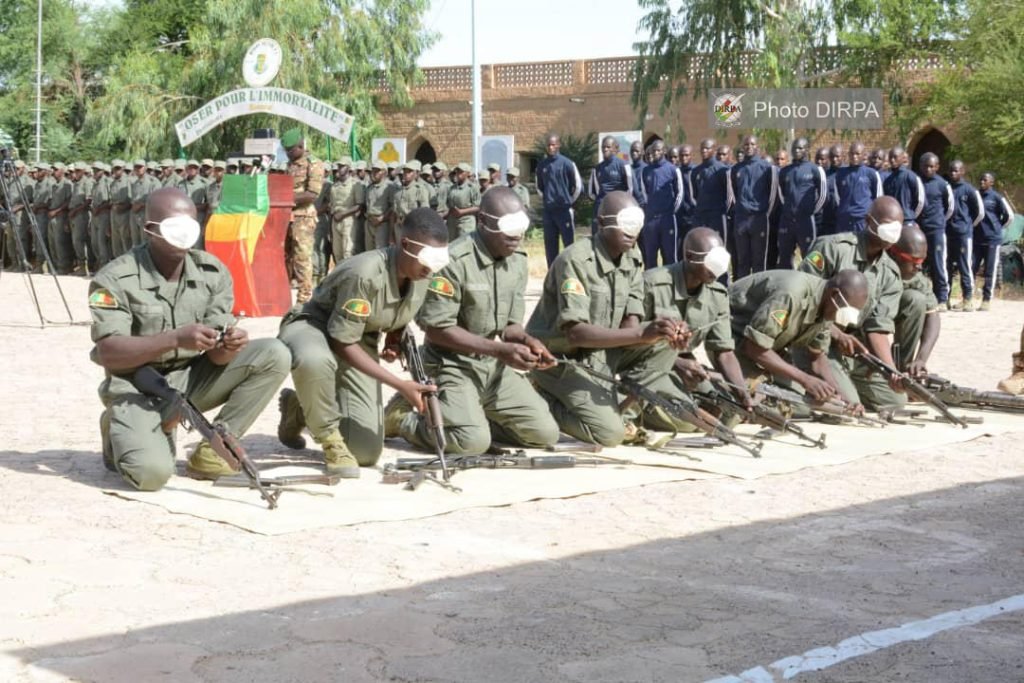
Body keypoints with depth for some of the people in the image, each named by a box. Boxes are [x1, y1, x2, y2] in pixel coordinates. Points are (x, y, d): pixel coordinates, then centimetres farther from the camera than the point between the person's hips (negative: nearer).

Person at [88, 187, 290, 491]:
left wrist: (229, 346, -31)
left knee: (274, 356, -15)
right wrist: (175, 339, -37)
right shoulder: (115, 279, -15)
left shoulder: (213, 272, -3)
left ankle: (212, 449, -6)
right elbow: (108, 353, -24)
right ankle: (121, 433, 8)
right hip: (137, 386, -4)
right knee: (151, 471, -31)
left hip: (193, 379, 5)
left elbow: (215, 353, -5)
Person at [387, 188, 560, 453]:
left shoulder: (518, 261, 2)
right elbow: (436, 328, -21)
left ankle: (474, 414, 17)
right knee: (473, 441, -26)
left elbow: (510, 324, 9)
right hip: (452, 364, -7)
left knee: (545, 432, -3)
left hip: (495, 366, 7)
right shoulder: (455, 261, -21)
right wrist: (500, 350, -25)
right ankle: (403, 416, 2)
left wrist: (526, 341, -16)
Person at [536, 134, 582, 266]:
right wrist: (545, 198, 13)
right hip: (548, 210, 4)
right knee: (550, 245, 7)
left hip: (564, 210, -4)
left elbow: (578, 185, -3)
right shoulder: (541, 165, 5)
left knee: (569, 243, -3)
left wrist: (569, 201, 3)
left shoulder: (567, 163, -7)